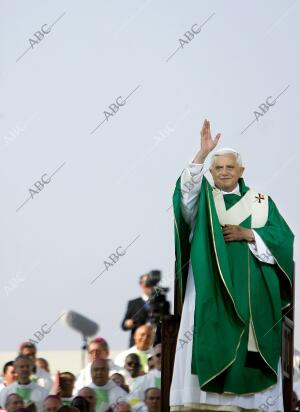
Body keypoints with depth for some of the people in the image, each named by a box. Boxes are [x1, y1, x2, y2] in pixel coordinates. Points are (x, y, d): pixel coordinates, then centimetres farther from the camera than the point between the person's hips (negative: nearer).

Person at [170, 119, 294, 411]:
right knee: (212, 340, -10)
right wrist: (203, 153, -26)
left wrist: (248, 234, -9)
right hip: (211, 287, -1)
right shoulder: (203, 198, 10)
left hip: (252, 288, 1)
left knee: (249, 345, -4)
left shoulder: (260, 201, 13)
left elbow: (283, 237, 4)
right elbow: (187, 187, -13)